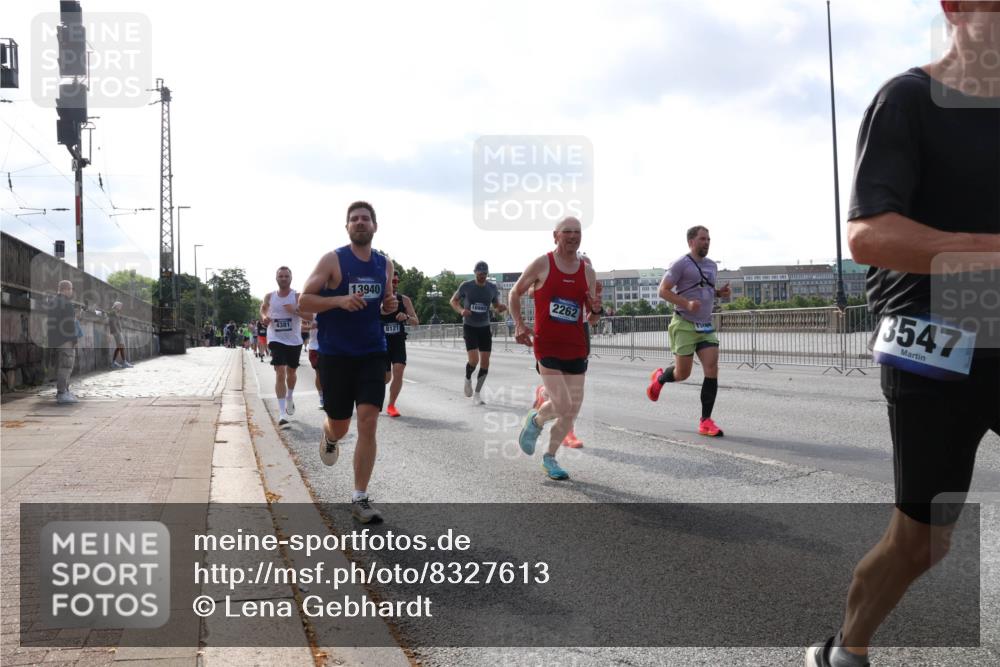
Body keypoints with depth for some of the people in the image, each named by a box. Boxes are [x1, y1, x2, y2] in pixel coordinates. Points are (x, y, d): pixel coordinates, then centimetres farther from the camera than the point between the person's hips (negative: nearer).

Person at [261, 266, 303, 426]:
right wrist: (264, 317, -6)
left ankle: (289, 398, 48)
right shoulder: (269, 297, 2)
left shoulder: (298, 297, -6)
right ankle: (282, 412, -16)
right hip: (276, 339, -1)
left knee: (291, 372, 18)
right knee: (280, 373, -14)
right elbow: (262, 310, 18)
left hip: (294, 341, 1)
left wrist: (295, 310, -33)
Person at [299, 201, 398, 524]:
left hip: (372, 354, 3)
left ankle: (359, 499, 2)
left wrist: (390, 306, -2)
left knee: (368, 424, -8)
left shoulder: (385, 264, 7)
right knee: (340, 427, 9)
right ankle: (329, 437, 49)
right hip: (336, 354, -2)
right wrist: (340, 299, -23)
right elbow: (304, 300, -8)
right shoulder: (332, 260, -6)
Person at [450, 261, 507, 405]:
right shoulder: (466, 286, -7)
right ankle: (468, 379, 18)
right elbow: (453, 301, 5)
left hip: (485, 327, 3)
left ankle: (476, 394, 14)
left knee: (485, 362, -1)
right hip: (469, 327, -3)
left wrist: (501, 308, -13)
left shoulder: (492, 288, 0)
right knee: (474, 359, -17)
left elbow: (496, 307, 12)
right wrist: (461, 310, -16)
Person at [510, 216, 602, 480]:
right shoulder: (541, 265, -4)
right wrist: (519, 325, -5)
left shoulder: (588, 272, 7)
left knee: (572, 410, 6)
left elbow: (592, 320, 13)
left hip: (576, 349, 5)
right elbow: (515, 293, 7)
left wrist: (596, 311, -11)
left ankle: (550, 458, 26)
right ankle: (535, 420, 21)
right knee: (561, 406, -14)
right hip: (547, 346, -4)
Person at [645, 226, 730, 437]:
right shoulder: (681, 263, -8)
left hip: (706, 326, 6)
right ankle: (659, 378, 35)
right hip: (685, 325, -6)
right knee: (682, 374, -1)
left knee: (712, 370, -8)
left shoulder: (712, 266, 14)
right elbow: (663, 290, -11)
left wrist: (720, 292, 6)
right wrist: (687, 304, -23)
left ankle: (705, 422, -3)